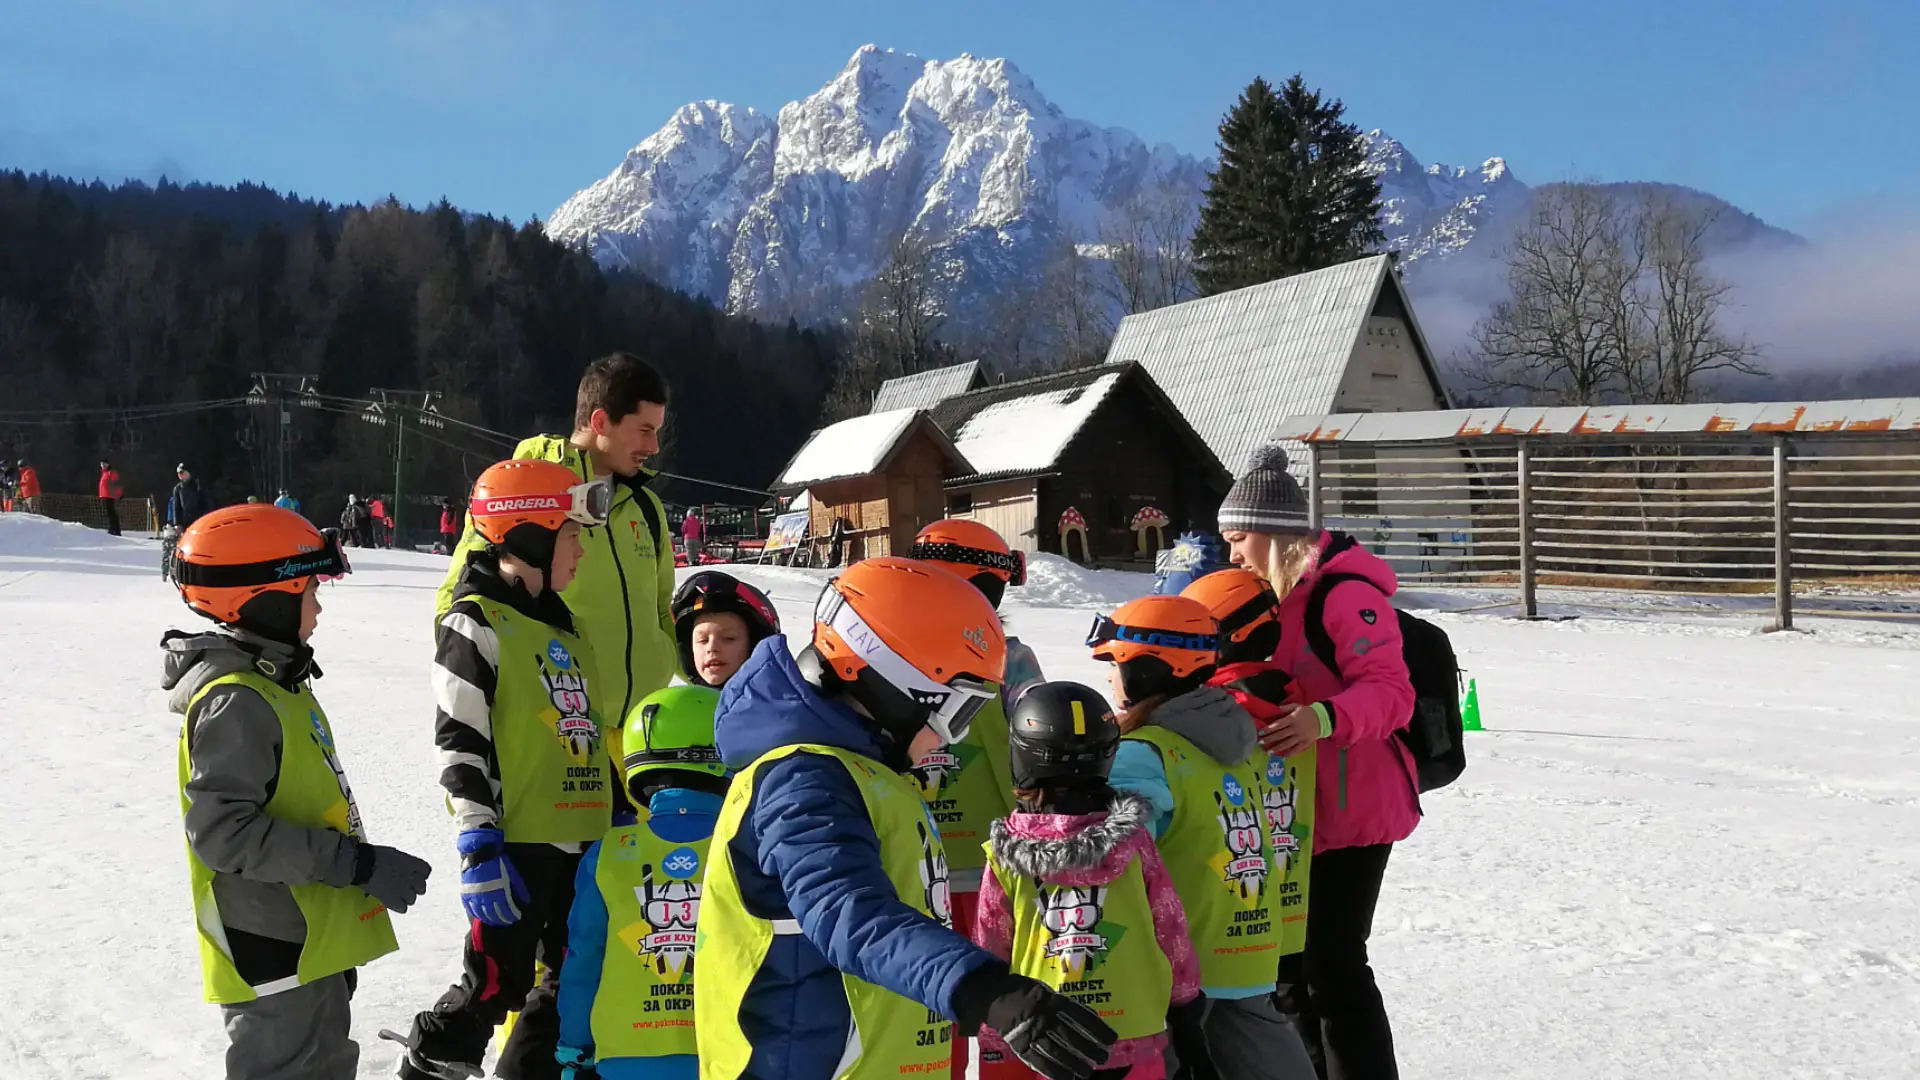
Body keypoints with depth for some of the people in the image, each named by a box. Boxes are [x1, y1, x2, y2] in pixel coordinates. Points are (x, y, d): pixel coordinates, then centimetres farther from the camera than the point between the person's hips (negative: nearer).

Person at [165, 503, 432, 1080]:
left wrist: (359, 864, 19)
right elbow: (223, 831, -27)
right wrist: (357, 863, -27)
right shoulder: (235, 702, -20)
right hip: (274, 954, -10)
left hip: (315, 941, 10)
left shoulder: (275, 682, 11)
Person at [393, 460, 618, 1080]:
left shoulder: (559, 626, 15)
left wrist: (617, 822, 22)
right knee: (493, 988, -1)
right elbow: (459, 742, -15)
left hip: (581, 841, 8)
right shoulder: (477, 623, -10)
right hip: (514, 843, -8)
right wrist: (479, 847, -19)